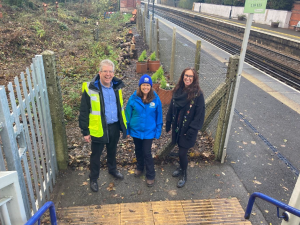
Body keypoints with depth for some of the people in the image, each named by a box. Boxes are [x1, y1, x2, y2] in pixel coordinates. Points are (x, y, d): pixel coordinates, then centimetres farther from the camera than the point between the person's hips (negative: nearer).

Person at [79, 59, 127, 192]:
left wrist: (123, 124, 13)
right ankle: (93, 179, 33)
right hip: (98, 129, -4)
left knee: (112, 151, 25)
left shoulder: (117, 86, 0)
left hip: (114, 127, 5)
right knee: (96, 155, 13)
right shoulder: (90, 89, -16)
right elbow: (84, 112, -11)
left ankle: (112, 170, 49)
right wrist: (85, 131, -10)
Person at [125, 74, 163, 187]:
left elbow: (159, 116, -3)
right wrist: (127, 130, 0)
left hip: (149, 131, -2)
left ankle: (150, 176, 20)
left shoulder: (155, 99, -12)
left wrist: (158, 132, -2)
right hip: (135, 130, 2)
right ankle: (139, 167, 45)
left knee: (147, 153, 1)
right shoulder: (134, 98, -11)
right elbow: (128, 114, -3)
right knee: (138, 150, 20)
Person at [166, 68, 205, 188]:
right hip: (177, 127, 4)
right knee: (181, 150, 19)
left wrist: (192, 130, -16)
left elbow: (200, 114, -14)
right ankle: (181, 168, 45)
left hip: (188, 129, -4)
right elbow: (171, 108, 7)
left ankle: (184, 175, 27)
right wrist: (168, 124, 9)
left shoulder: (198, 94, -15)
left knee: (182, 153, 2)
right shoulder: (178, 90, 0)